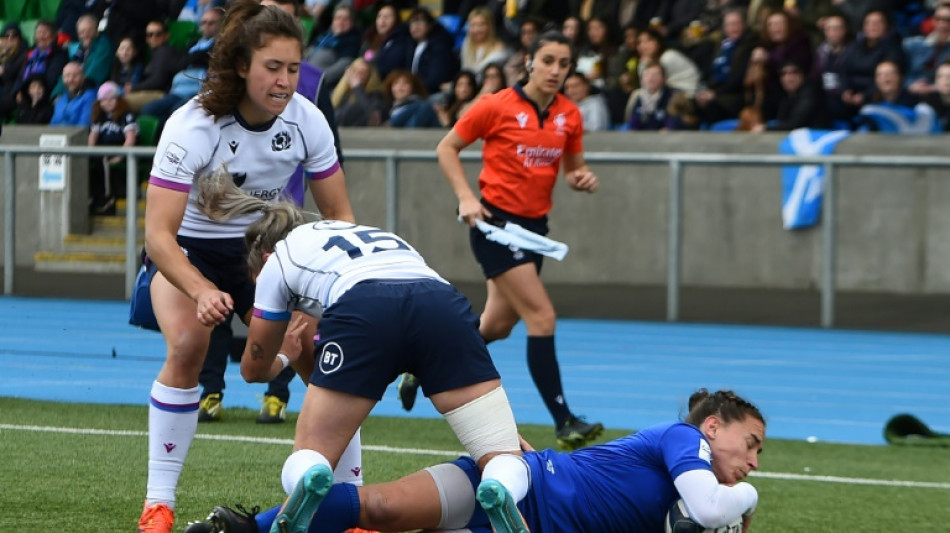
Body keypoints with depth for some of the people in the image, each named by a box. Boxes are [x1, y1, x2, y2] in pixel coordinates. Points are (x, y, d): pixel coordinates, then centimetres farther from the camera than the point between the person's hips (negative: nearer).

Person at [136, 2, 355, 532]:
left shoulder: (306, 120, -15)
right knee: (188, 344, -29)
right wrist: (202, 291, -50)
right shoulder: (193, 127, -28)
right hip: (188, 252, -3)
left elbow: (340, 215, -5)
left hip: (262, 249, 4)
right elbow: (159, 234, -33)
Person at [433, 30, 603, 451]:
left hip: (535, 225, 7)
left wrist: (583, 179, -8)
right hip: (497, 221, -7)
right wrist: (466, 197, -13)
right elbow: (447, 148, -1)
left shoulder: (569, 115, 4)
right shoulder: (497, 106, -10)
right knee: (541, 317, -15)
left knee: (497, 325, 15)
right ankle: (564, 421, -15)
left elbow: (573, 169, 16)